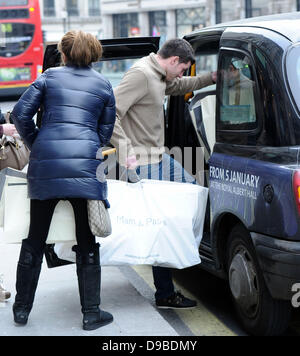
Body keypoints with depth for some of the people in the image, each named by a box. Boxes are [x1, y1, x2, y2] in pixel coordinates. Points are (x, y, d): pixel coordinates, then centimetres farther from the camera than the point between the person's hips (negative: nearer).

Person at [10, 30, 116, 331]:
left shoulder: (49, 77, 11)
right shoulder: (103, 85, 14)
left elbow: (20, 113, 5)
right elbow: (105, 132, 15)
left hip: (45, 164, 1)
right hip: (85, 165, 0)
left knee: (35, 239, 12)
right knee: (87, 243, 6)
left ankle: (22, 308, 21)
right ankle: (91, 313, 9)